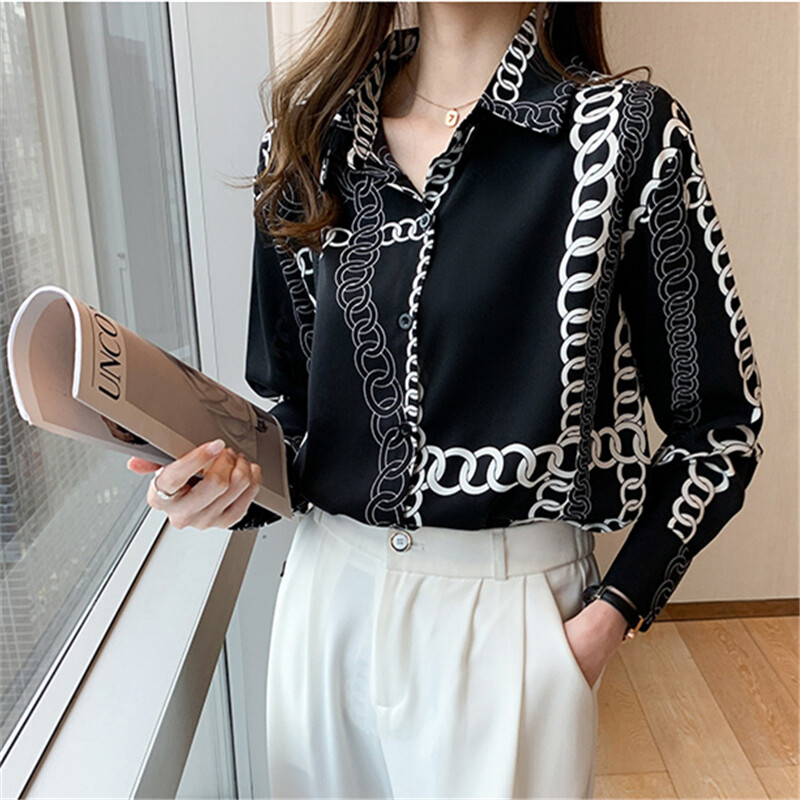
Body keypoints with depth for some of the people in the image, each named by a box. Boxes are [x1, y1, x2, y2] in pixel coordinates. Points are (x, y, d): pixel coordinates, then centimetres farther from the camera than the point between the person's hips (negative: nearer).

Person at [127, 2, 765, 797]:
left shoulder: (627, 130, -10)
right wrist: (234, 481, -10)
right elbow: (287, 400, 9)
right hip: (330, 590, 4)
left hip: (512, 605, -3)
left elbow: (721, 422, -4)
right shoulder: (307, 140, 2)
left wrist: (611, 616, -10)